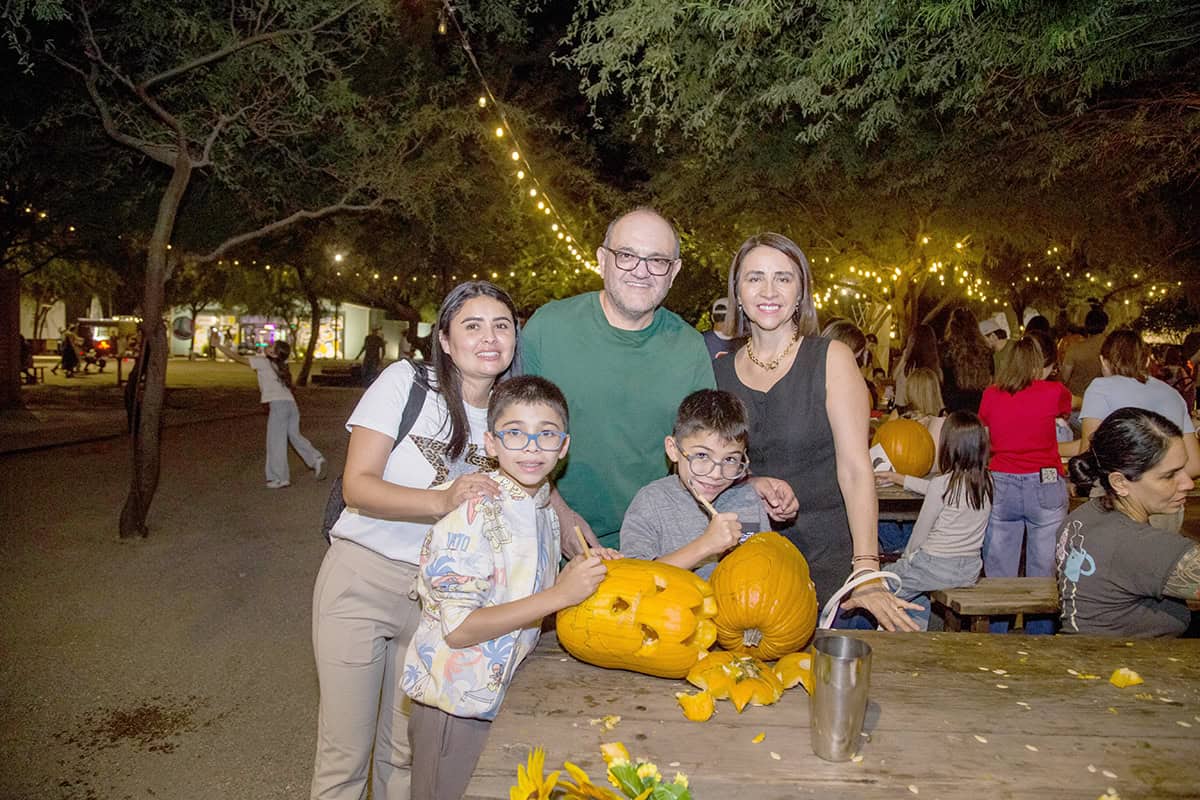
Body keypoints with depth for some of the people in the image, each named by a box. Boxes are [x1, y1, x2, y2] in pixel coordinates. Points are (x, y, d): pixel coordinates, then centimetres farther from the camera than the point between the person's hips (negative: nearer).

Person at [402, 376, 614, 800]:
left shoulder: (545, 513, 6)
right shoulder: (473, 515, -21)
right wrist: (559, 594, -28)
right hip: (458, 706, -7)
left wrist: (587, 571, -2)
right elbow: (458, 629, -24)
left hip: (507, 695, 8)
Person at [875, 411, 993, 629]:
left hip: (937, 568, -7)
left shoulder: (942, 483, -18)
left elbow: (920, 533, -9)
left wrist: (905, 559, 10)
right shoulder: (986, 482, 1)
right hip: (971, 572, 7)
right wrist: (899, 478, 29)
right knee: (920, 589, 35)